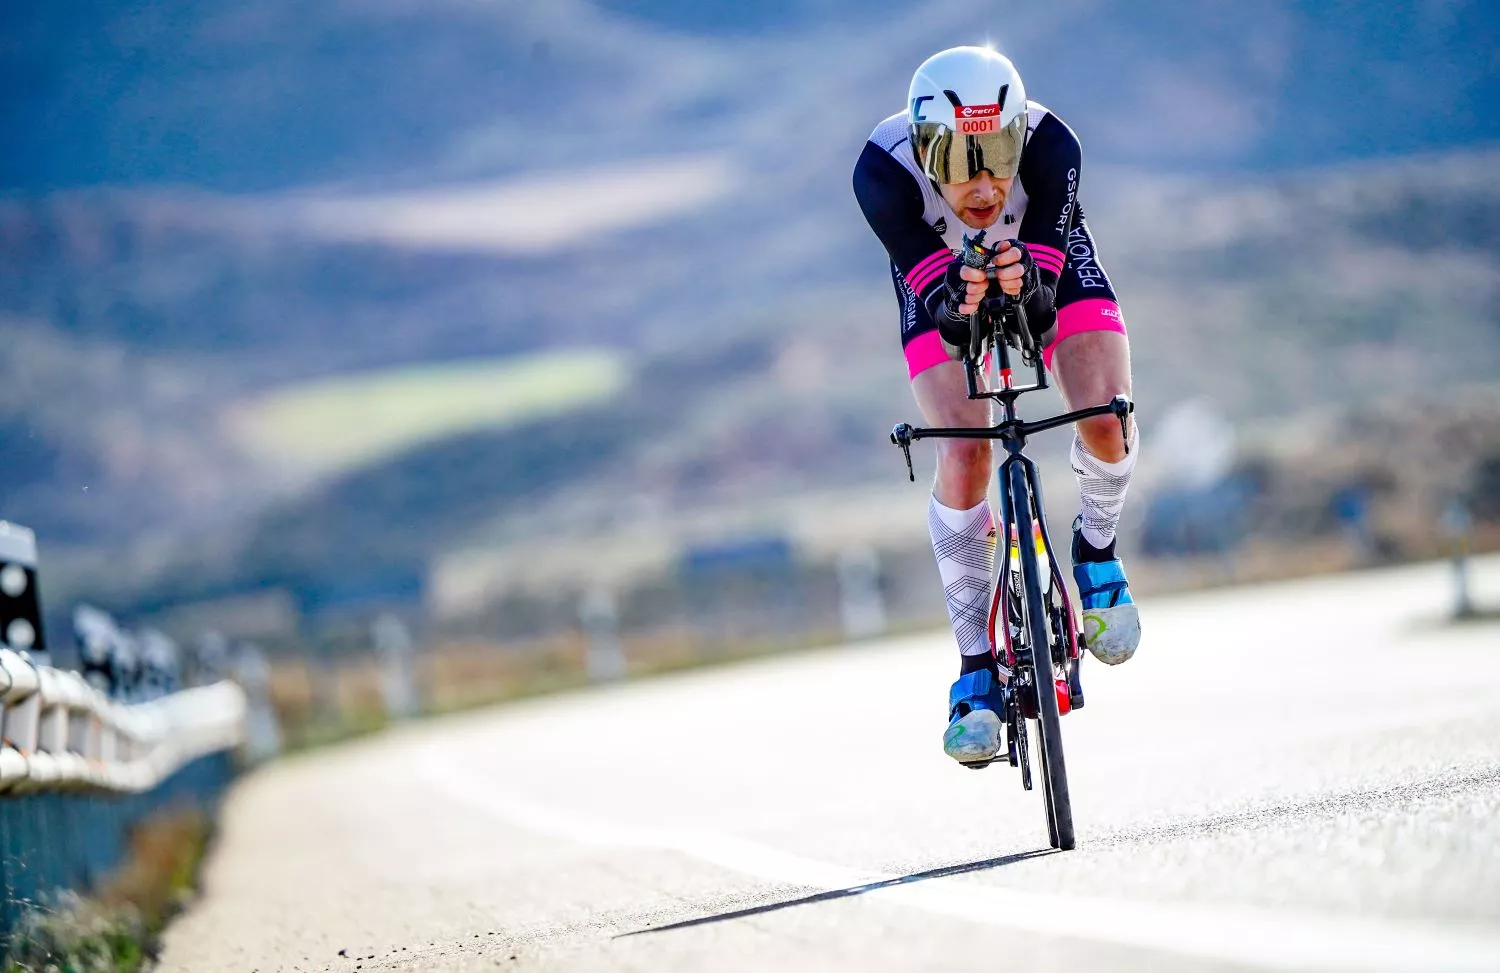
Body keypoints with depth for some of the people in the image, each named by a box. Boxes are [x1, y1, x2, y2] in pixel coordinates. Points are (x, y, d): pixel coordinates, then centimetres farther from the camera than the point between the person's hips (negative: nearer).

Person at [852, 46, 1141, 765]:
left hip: (1044, 259, 0)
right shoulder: (883, 171, -37)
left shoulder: (1050, 147, -37)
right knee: (964, 456, -18)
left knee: (1105, 421, -21)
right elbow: (939, 309, -36)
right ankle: (979, 668, -7)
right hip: (940, 276, 0)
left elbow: (1040, 315, -37)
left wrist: (1026, 289, -59)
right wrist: (959, 303, -59)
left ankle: (1096, 551, 11)